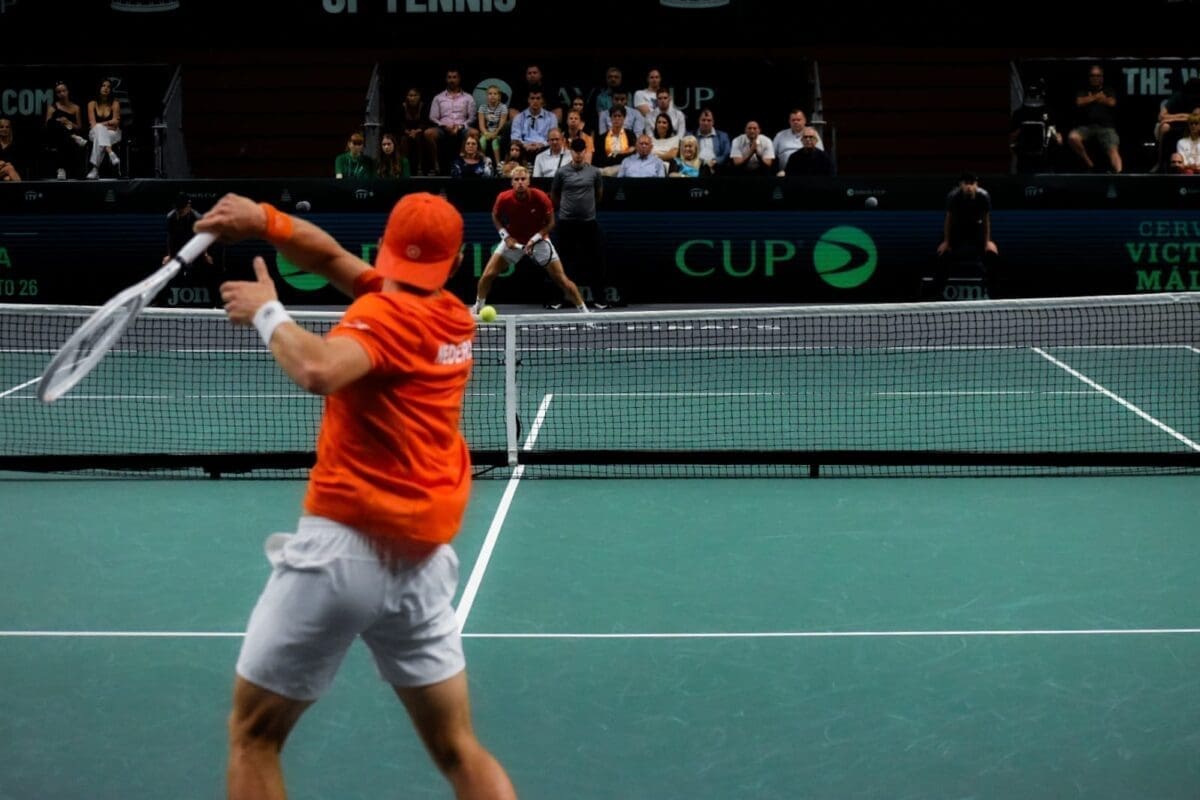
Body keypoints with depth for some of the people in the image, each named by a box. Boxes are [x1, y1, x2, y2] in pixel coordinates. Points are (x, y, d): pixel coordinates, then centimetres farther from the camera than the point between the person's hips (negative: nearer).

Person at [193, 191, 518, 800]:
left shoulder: (383, 311, -9)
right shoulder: (454, 320, 10)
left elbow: (318, 370, -30)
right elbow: (334, 258, 14)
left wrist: (267, 312, -14)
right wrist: (265, 220, 1)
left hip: (345, 545, -6)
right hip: (425, 560, 6)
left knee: (253, 734, 11)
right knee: (457, 751, 13)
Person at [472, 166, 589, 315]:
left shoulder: (540, 197, -24)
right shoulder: (504, 198, -20)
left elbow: (550, 223, -11)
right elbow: (495, 217, 1)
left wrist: (535, 239, -23)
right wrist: (505, 236, -12)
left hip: (539, 240, -1)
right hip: (513, 241, 1)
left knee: (562, 279, -6)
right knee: (488, 275, -6)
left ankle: (584, 311, 6)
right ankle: (478, 307, 18)